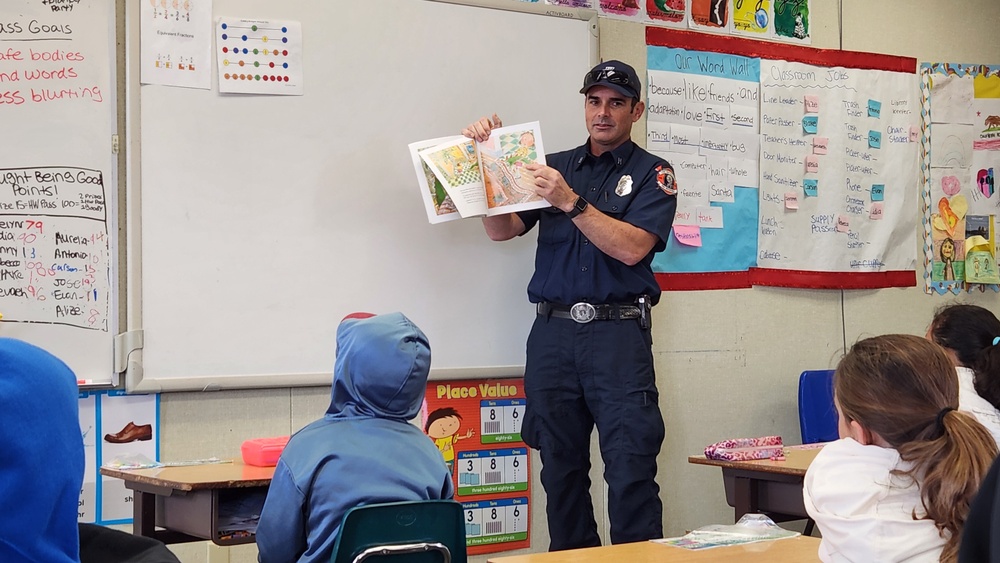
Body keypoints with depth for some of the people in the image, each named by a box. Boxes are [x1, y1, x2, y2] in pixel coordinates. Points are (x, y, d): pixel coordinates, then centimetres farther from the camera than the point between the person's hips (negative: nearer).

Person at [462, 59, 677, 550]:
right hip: (553, 332, 4)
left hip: (618, 332, -4)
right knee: (561, 468, 7)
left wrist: (570, 201, -17)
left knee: (631, 471, -9)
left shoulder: (652, 174, 5)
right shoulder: (554, 166, 17)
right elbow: (502, 229, 8)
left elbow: (631, 247, -10)